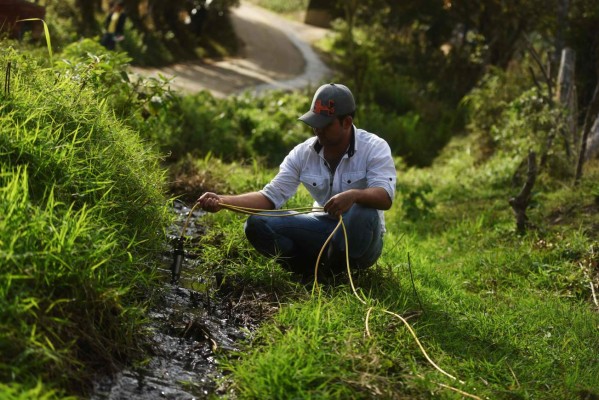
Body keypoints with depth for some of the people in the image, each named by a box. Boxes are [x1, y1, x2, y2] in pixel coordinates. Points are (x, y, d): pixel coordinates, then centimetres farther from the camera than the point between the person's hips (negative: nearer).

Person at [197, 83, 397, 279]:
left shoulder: (374, 148, -14)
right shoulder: (303, 153, -4)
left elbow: (385, 197, -28)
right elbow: (271, 196, -5)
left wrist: (353, 195, -50)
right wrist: (222, 201, -19)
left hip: (362, 238, -3)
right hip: (322, 229, 3)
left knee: (363, 212, -39)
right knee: (256, 224, -14)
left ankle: (334, 275, -13)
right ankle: (318, 271, -10)